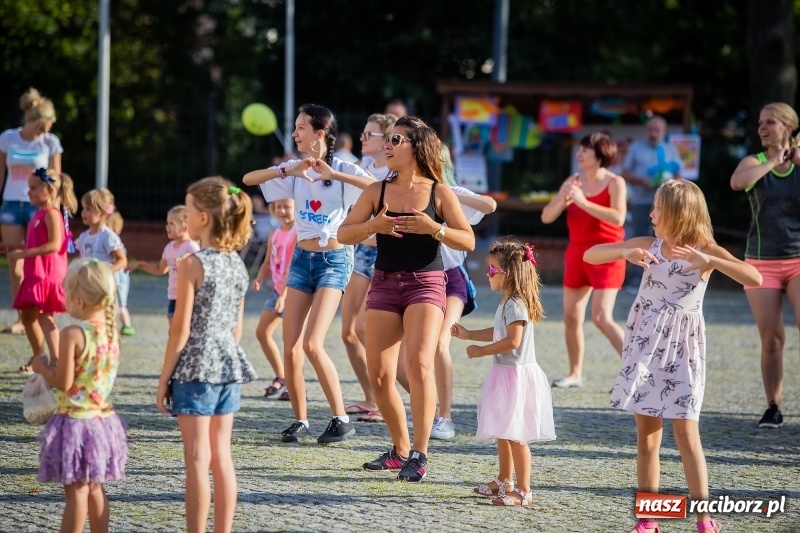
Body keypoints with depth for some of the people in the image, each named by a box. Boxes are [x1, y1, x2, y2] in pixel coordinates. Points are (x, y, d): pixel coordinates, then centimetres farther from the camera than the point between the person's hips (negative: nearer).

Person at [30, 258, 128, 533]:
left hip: (75, 418, -7)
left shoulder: (73, 334, -18)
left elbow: (63, 383, -17)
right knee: (94, 488, 15)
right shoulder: (111, 331, 4)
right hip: (103, 418, 7)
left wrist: (42, 367, -1)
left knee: (76, 490, -3)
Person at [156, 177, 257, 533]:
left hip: (196, 368, -7)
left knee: (198, 459, -4)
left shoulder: (193, 264, -13)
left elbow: (181, 330, -13)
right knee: (222, 456, 11)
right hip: (229, 366, 7)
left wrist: (164, 378, -7)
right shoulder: (237, 263, 7)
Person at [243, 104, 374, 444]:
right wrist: (286, 171, -19)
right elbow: (248, 179, -5)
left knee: (312, 344, -17)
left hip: (333, 259, -5)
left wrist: (333, 174, -29)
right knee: (290, 350, 0)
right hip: (302, 259, 5)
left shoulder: (342, 169, -9)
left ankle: (341, 419, -7)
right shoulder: (295, 169, 4)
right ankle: (300, 420, 12)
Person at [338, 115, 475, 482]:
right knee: (379, 375, 2)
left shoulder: (439, 193, 0)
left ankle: (419, 454, -16)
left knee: (419, 364, -21)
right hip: (384, 284, 4)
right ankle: (400, 450, 19)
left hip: (426, 284, -4)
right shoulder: (377, 191, 7)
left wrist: (432, 228, -19)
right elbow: (343, 234, 3)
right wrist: (373, 226, -16)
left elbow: (468, 241, -5)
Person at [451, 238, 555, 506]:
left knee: (515, 435, -8)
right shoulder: (508, 303, 13)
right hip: (505, 374, 11)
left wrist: (482, 351, -18)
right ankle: (505, 481, 33)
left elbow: (512, 341, -26)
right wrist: (468, 334, 20)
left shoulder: (515, 305, -19)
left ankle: (524, 491, -5)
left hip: (516, 374, -11)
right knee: (502, 432, 20)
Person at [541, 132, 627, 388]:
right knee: (571, 317, 7)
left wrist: (583, 202, -25)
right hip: (577, 251, 6)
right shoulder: (573, 181, 6)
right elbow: (546, 216, 5)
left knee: (601, 317, -16)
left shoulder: (614, 182, -8)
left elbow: (618, 217, -24)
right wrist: (563, 201, -15)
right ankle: (575, 373, 18)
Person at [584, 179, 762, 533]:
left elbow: (754, 279, -19)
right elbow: (590, 256, 4)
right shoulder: (649, 246, 4)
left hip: (682, 348, -4)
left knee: (685, 433, -9)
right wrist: (625, 252, -14)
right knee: (646, 435, 5)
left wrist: (708, 261, -29)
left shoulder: (705, 250, -5)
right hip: (645, 344, 4)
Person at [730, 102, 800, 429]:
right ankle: (773, 408, 9)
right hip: (762, 263, 1)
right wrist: (773, 162, -16)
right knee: (771, 339, 0)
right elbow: (737, 181, -21)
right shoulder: (755, 162, 1)